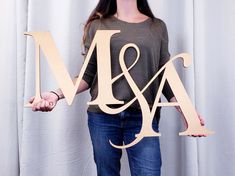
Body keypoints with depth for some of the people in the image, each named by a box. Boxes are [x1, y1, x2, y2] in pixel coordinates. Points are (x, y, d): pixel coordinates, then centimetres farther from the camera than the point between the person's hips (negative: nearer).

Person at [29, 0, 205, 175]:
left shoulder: (158, 27, 10)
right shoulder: (98, 26, 9)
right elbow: (88, 75, 6)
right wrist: (57, 94, -10)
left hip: (143, 117, 0)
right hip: (102, 116, 1)